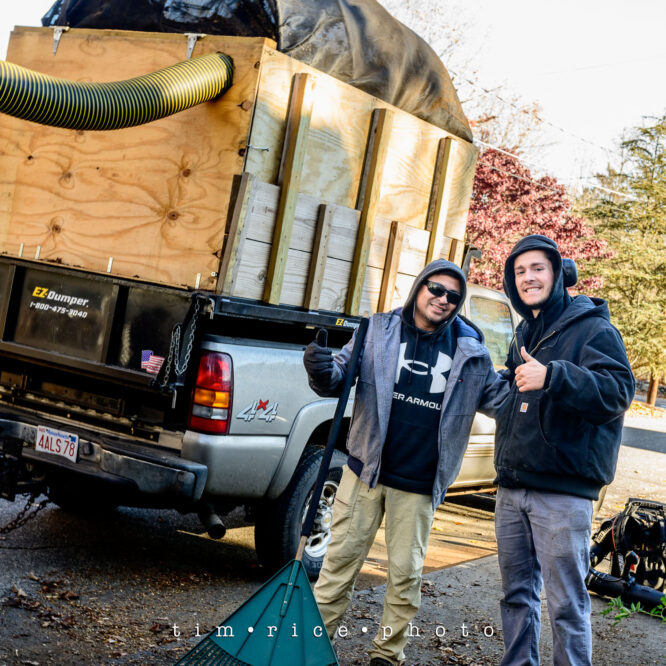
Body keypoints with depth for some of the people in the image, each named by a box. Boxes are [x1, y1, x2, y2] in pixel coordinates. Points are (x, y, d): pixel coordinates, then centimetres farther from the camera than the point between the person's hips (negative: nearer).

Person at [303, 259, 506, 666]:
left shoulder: (470, 351, 4)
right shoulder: (380, 331, 2)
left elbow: (497, 397, 14)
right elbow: (342, 374, 1)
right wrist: (323, 370, -22)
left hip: (419, 485, 1)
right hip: (366, 471, -1)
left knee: (406, 573, 9)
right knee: (342, 558, 4)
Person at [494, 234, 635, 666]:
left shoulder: (592, 329, -7)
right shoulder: (525, 334, 18)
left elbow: (618, 391, -22)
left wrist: (553, 376, -33)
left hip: (563, 492, -7)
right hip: (513, 486, 8)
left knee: (567, 604, -4)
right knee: (517, 593, 15)